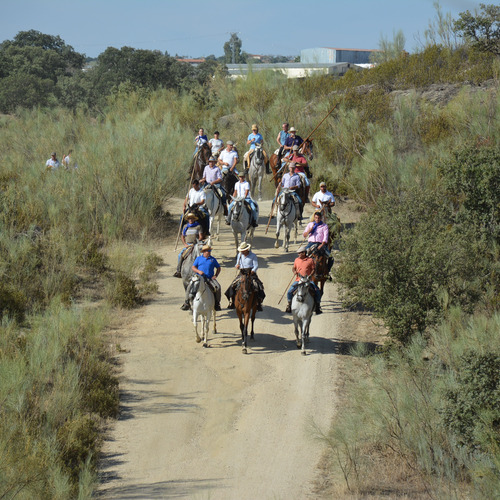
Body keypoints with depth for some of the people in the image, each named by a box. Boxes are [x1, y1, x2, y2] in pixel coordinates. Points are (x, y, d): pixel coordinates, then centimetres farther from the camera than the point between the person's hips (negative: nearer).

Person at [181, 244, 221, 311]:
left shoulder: (213, 259, 12)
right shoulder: (198, 259, 10)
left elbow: (218, 268, 19)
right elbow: (193, 267, 6)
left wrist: (215, 275, 3)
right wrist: (198, 271, -13)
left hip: (210, 278, 0)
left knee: (217, 287, -25)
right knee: (189, 287, -20)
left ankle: (217, 303, -9)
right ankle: (186, 302, -6)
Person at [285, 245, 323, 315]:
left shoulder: (310, 260, 2)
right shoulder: (297, 260, 11)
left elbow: (313, 269, 4)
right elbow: (294, 268, 22)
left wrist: (310, 275, -13)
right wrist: (294, 271, -1)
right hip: (298, 280, 2)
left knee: (317, 292, -19)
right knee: (289, 292, -15)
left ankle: (318, 306, -1)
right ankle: (289, 305, 8)